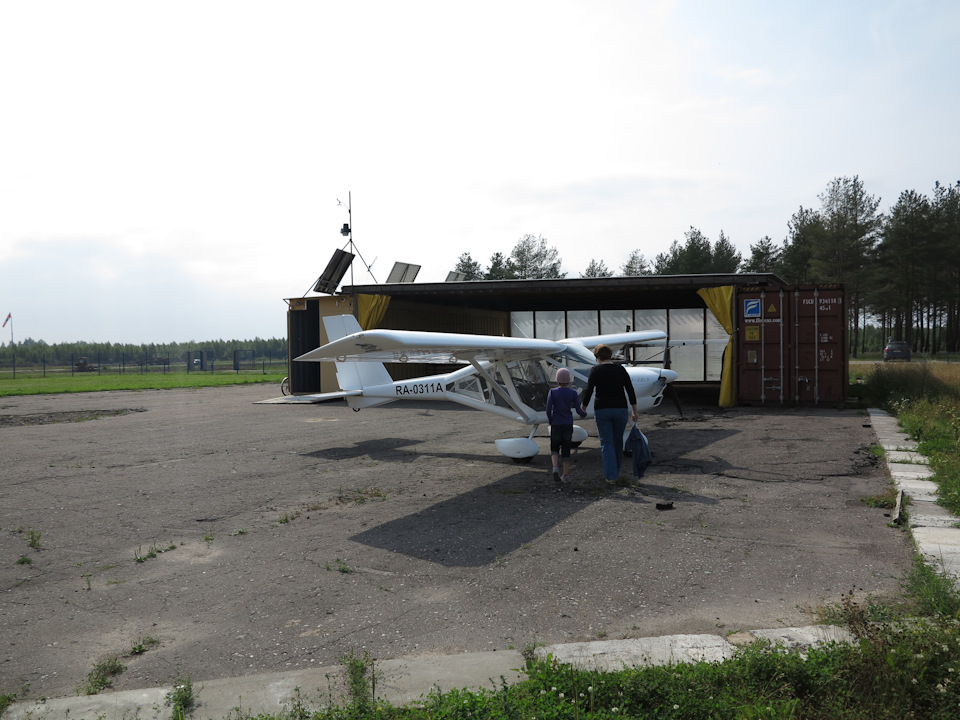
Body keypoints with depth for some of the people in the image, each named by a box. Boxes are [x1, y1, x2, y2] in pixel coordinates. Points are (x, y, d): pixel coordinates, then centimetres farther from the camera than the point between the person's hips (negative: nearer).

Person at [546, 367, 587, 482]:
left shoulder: (552, 392, -6)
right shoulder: (573, 393, -4)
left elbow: (548, 409, -10)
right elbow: (578, 410, -4)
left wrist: (550, 421, 7)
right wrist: (584, 414, 17)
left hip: (556, 424, -1)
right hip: (568, 425, 1)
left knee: (554, 448, 13)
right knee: (566, 449, 10)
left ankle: (555, 468, -11)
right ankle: (566, 475, 9)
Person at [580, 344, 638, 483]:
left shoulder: (595, 370, -3)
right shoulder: (621, 369, 5)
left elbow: (589, 390, -9)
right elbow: (630, 390, 2)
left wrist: (583, 406, 6)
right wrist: (634, 410, 8)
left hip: (602, 410, -2)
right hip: (621, 409, 3)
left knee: (606, 443, 3)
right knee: (618, 441, 17)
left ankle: (610, 476, -4)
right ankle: (616, 471, 32)